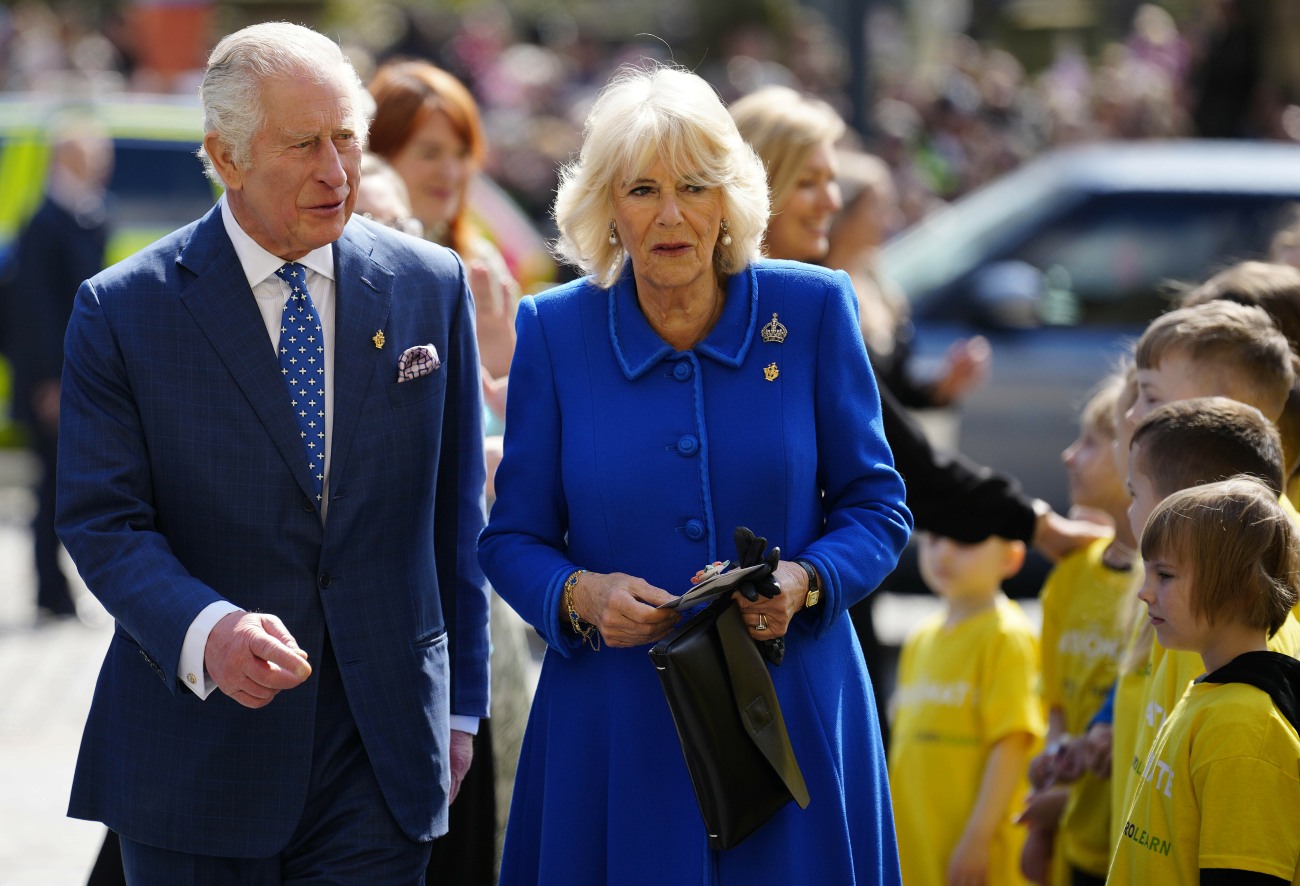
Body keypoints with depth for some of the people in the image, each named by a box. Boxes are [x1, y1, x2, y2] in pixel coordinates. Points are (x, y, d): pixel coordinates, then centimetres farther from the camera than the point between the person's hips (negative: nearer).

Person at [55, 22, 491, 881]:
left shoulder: (430, 286, 5)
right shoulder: (124, 310, -3)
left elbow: (455, 513, 10)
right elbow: (104, 522, -7)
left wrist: (461, 704, 9)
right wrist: (205, 630, -26)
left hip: (381, 755, 1)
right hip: (196, 758, -1)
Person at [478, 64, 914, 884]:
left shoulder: (813, 309, -1)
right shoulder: (555, 332, 0)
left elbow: (877, 508, 4)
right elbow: (512, 539, 5)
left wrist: (804, 583, -16)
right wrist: (578, 594, -16)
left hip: (790, 716, 0)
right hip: (616, 726, 0)